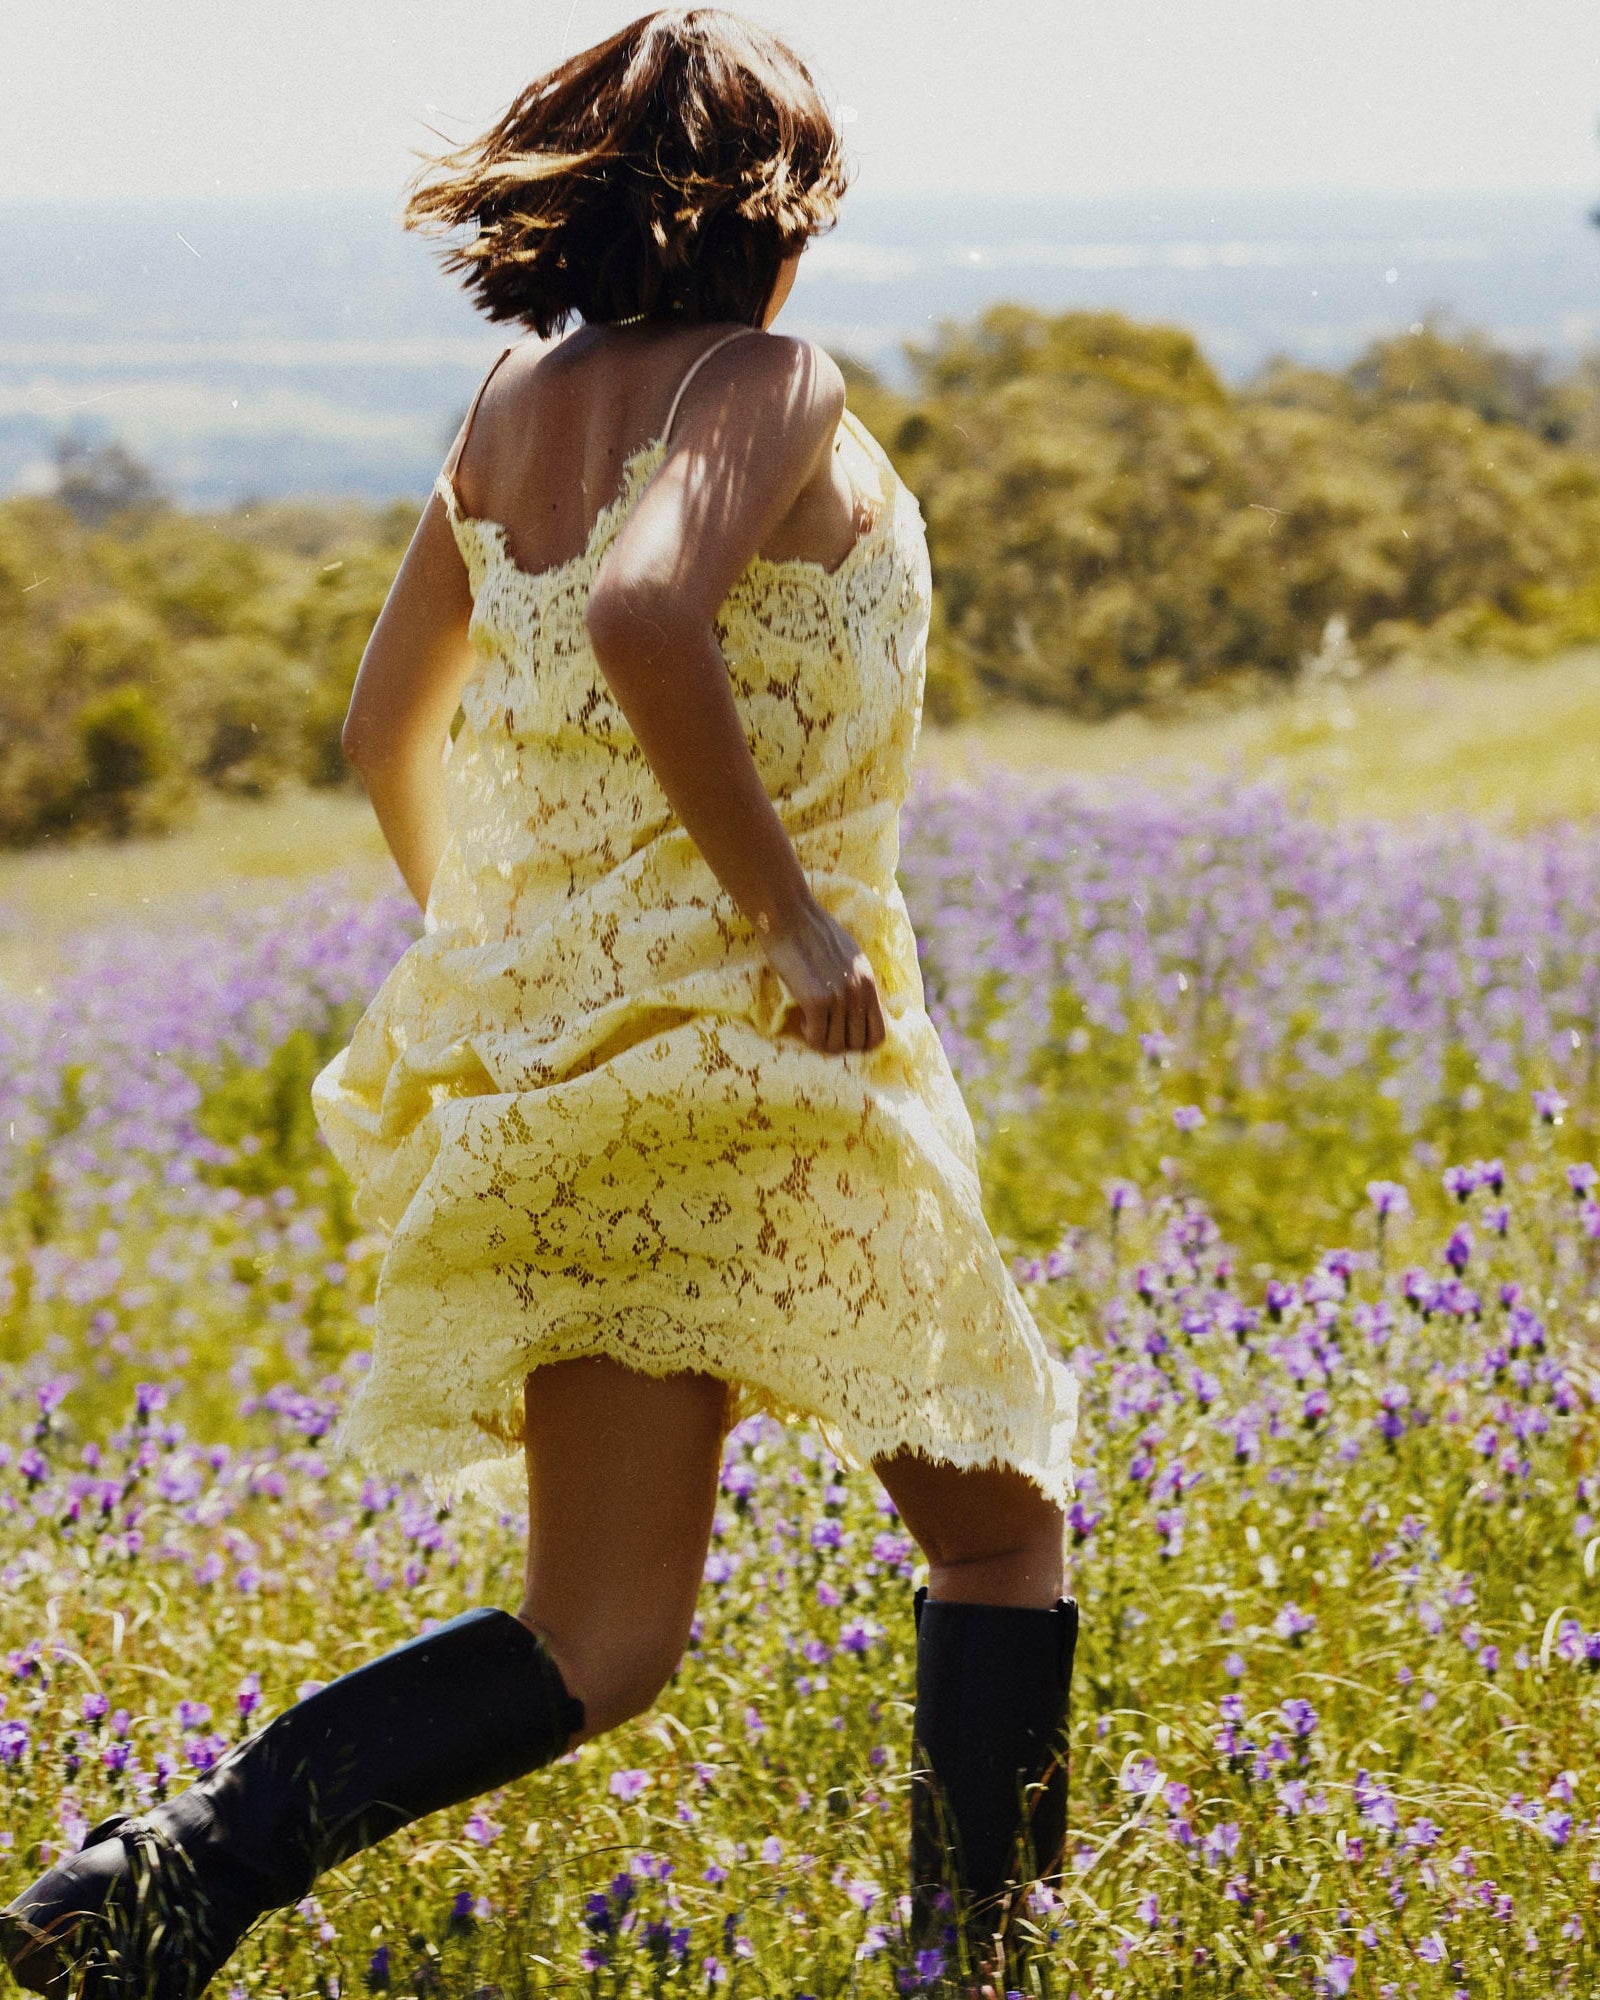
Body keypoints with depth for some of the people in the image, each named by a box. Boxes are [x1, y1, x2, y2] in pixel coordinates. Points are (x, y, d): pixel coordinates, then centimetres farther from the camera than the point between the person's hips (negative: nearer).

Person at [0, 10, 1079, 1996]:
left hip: (546, 1038, 7)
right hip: (756, 1046, -7)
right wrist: (794, 914, -22)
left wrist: (474, 942, 36)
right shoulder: (769, 385, -9)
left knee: (602, 1643, 4)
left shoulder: (514, 408, 12)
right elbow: (643, 619, -29)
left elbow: (384, 726, 21)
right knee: (996, 1526, 13)